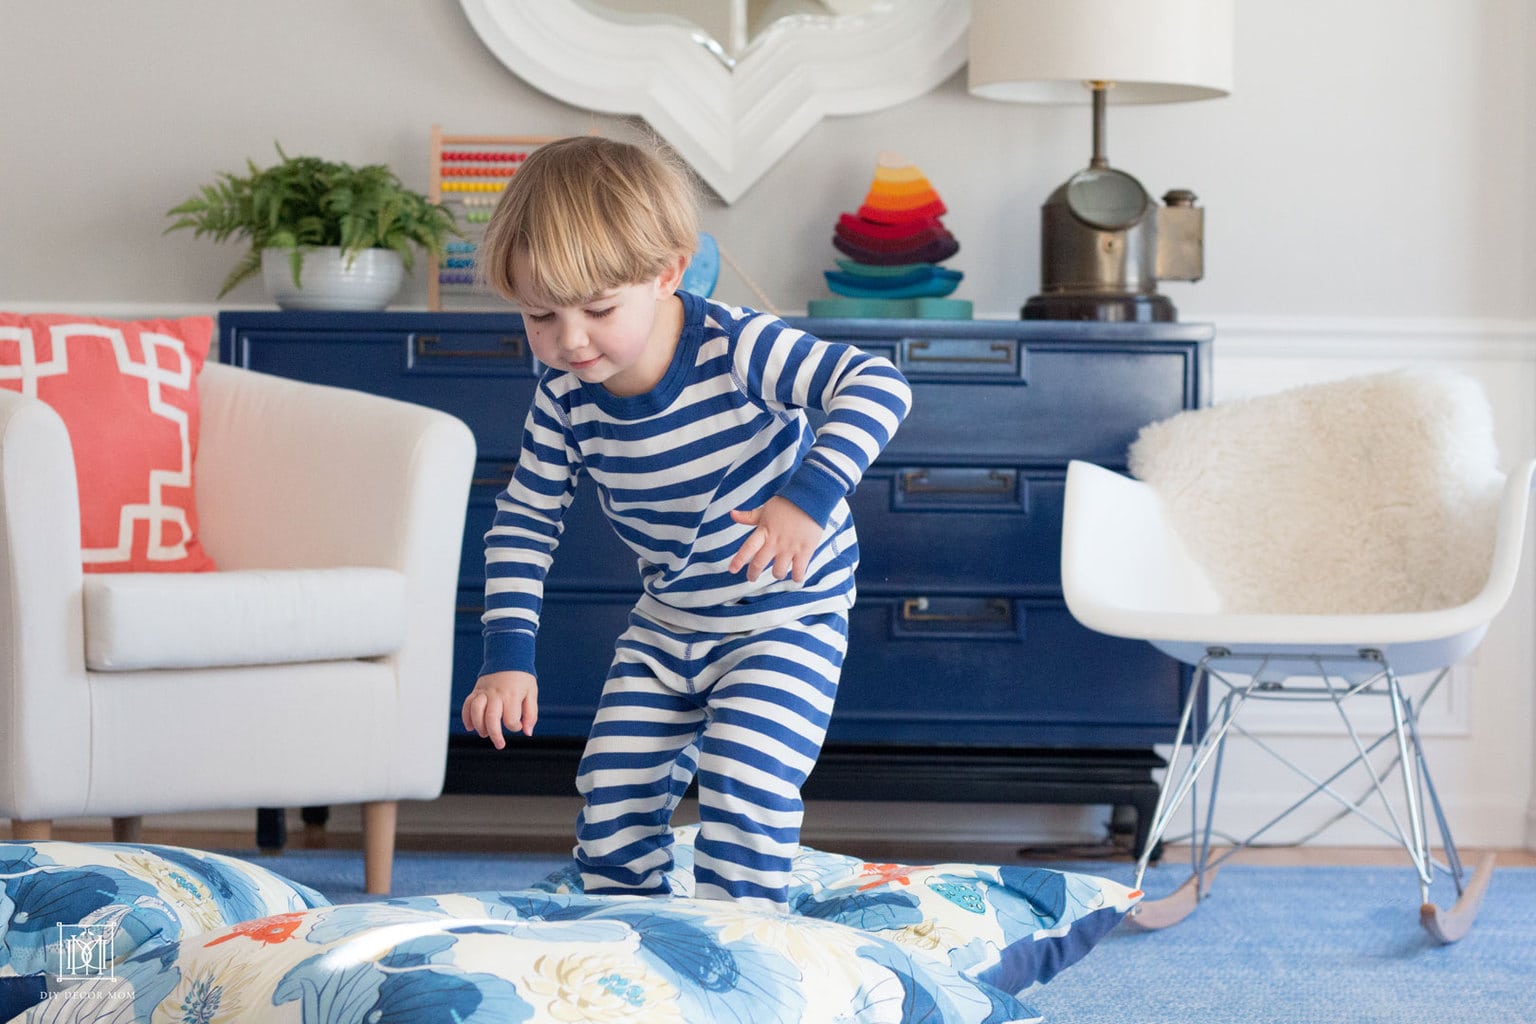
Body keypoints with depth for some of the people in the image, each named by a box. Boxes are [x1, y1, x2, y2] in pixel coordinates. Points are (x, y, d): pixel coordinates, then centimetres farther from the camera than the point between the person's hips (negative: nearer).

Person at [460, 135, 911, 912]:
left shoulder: (734, 348, -28)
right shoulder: (565, 399, -13)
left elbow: (876, 385, -34)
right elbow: (524, 521, -1)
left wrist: (808, 496, -48)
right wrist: (507, 654, -9)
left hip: (786, 615, -6)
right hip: (666, 624, 6)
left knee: (744, 780, -21)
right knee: (610, 788, 6)